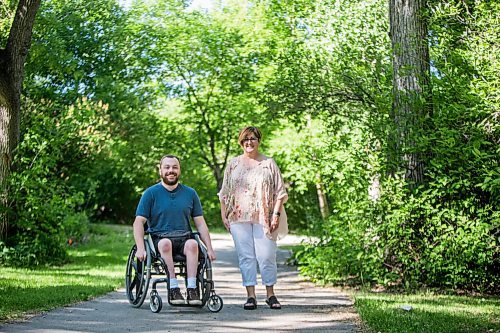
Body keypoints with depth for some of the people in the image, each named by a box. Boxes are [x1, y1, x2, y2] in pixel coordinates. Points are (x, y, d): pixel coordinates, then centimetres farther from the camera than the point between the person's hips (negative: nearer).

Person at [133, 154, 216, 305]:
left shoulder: (190, 193, 13)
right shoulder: (151, 193, 5)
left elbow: (200, 224, 13)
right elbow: (139, 222, -1)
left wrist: (209, 248, 2)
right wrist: (140, 249, -15)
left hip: (184, 238, 2)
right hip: (159, 240, -2)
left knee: (192, 244, -32)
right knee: (166, 243, -36)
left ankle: (192, 289, -35)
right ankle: (173, 289, -35)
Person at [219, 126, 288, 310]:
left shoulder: (269, 164, 8)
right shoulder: (233, 164, 12)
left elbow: (280, 192, 5)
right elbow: (224, 193, 14)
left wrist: (276, 214, -6)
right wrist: (223, 215, 5)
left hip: (263, 218, -1)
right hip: (239, 218, 1)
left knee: (266, 256, -4)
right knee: (246, 256, -1)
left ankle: (270, 294, 10)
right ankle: (250, 296, 3)